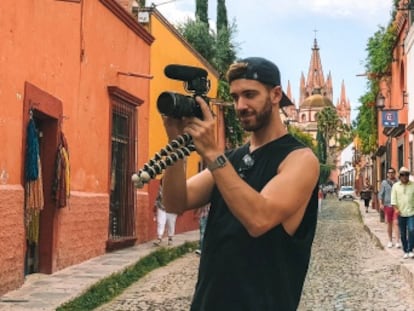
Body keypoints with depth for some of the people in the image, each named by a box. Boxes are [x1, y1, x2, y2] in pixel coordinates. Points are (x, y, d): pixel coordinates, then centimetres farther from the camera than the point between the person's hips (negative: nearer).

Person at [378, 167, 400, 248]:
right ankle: (390, 241, 19)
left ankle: (397, 242, -12)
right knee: (389, 223, 9)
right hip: (387, 205, 1)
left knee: (396, 223, -10)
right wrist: (381, 204, -8)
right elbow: (380, 194, 4)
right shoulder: (384, 183, 4)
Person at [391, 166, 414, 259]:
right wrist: (396, 209, -11)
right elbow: (393, 199, 2)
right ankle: (405, 251, 19)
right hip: (401, 213, 2)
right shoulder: (395, 186, 4)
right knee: (402, 234, 8)